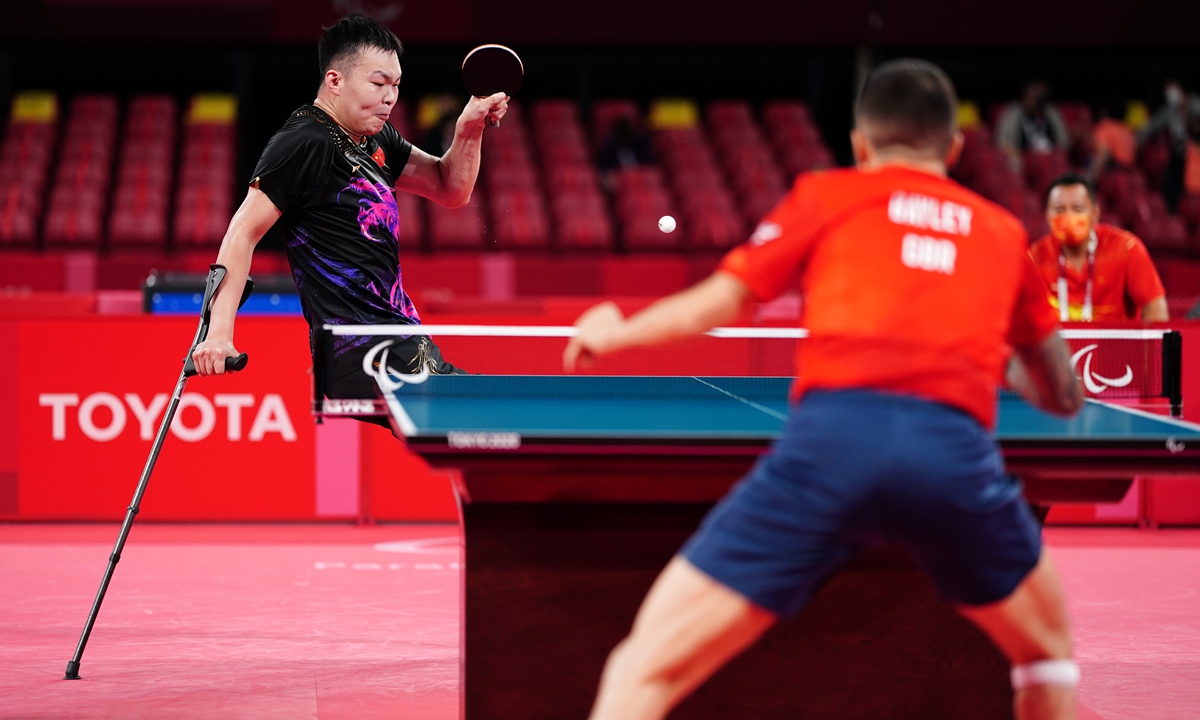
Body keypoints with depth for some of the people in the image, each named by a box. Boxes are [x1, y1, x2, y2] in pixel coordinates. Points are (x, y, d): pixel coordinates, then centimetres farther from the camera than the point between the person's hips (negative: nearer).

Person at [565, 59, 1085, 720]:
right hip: (956, 448, 2)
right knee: (1048, 653, 31)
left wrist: (616, 332, 34)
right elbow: (1063, 394, 30)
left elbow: (722, 301, 16)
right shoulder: (1001, 230, 27)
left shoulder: (826, 195, 22)